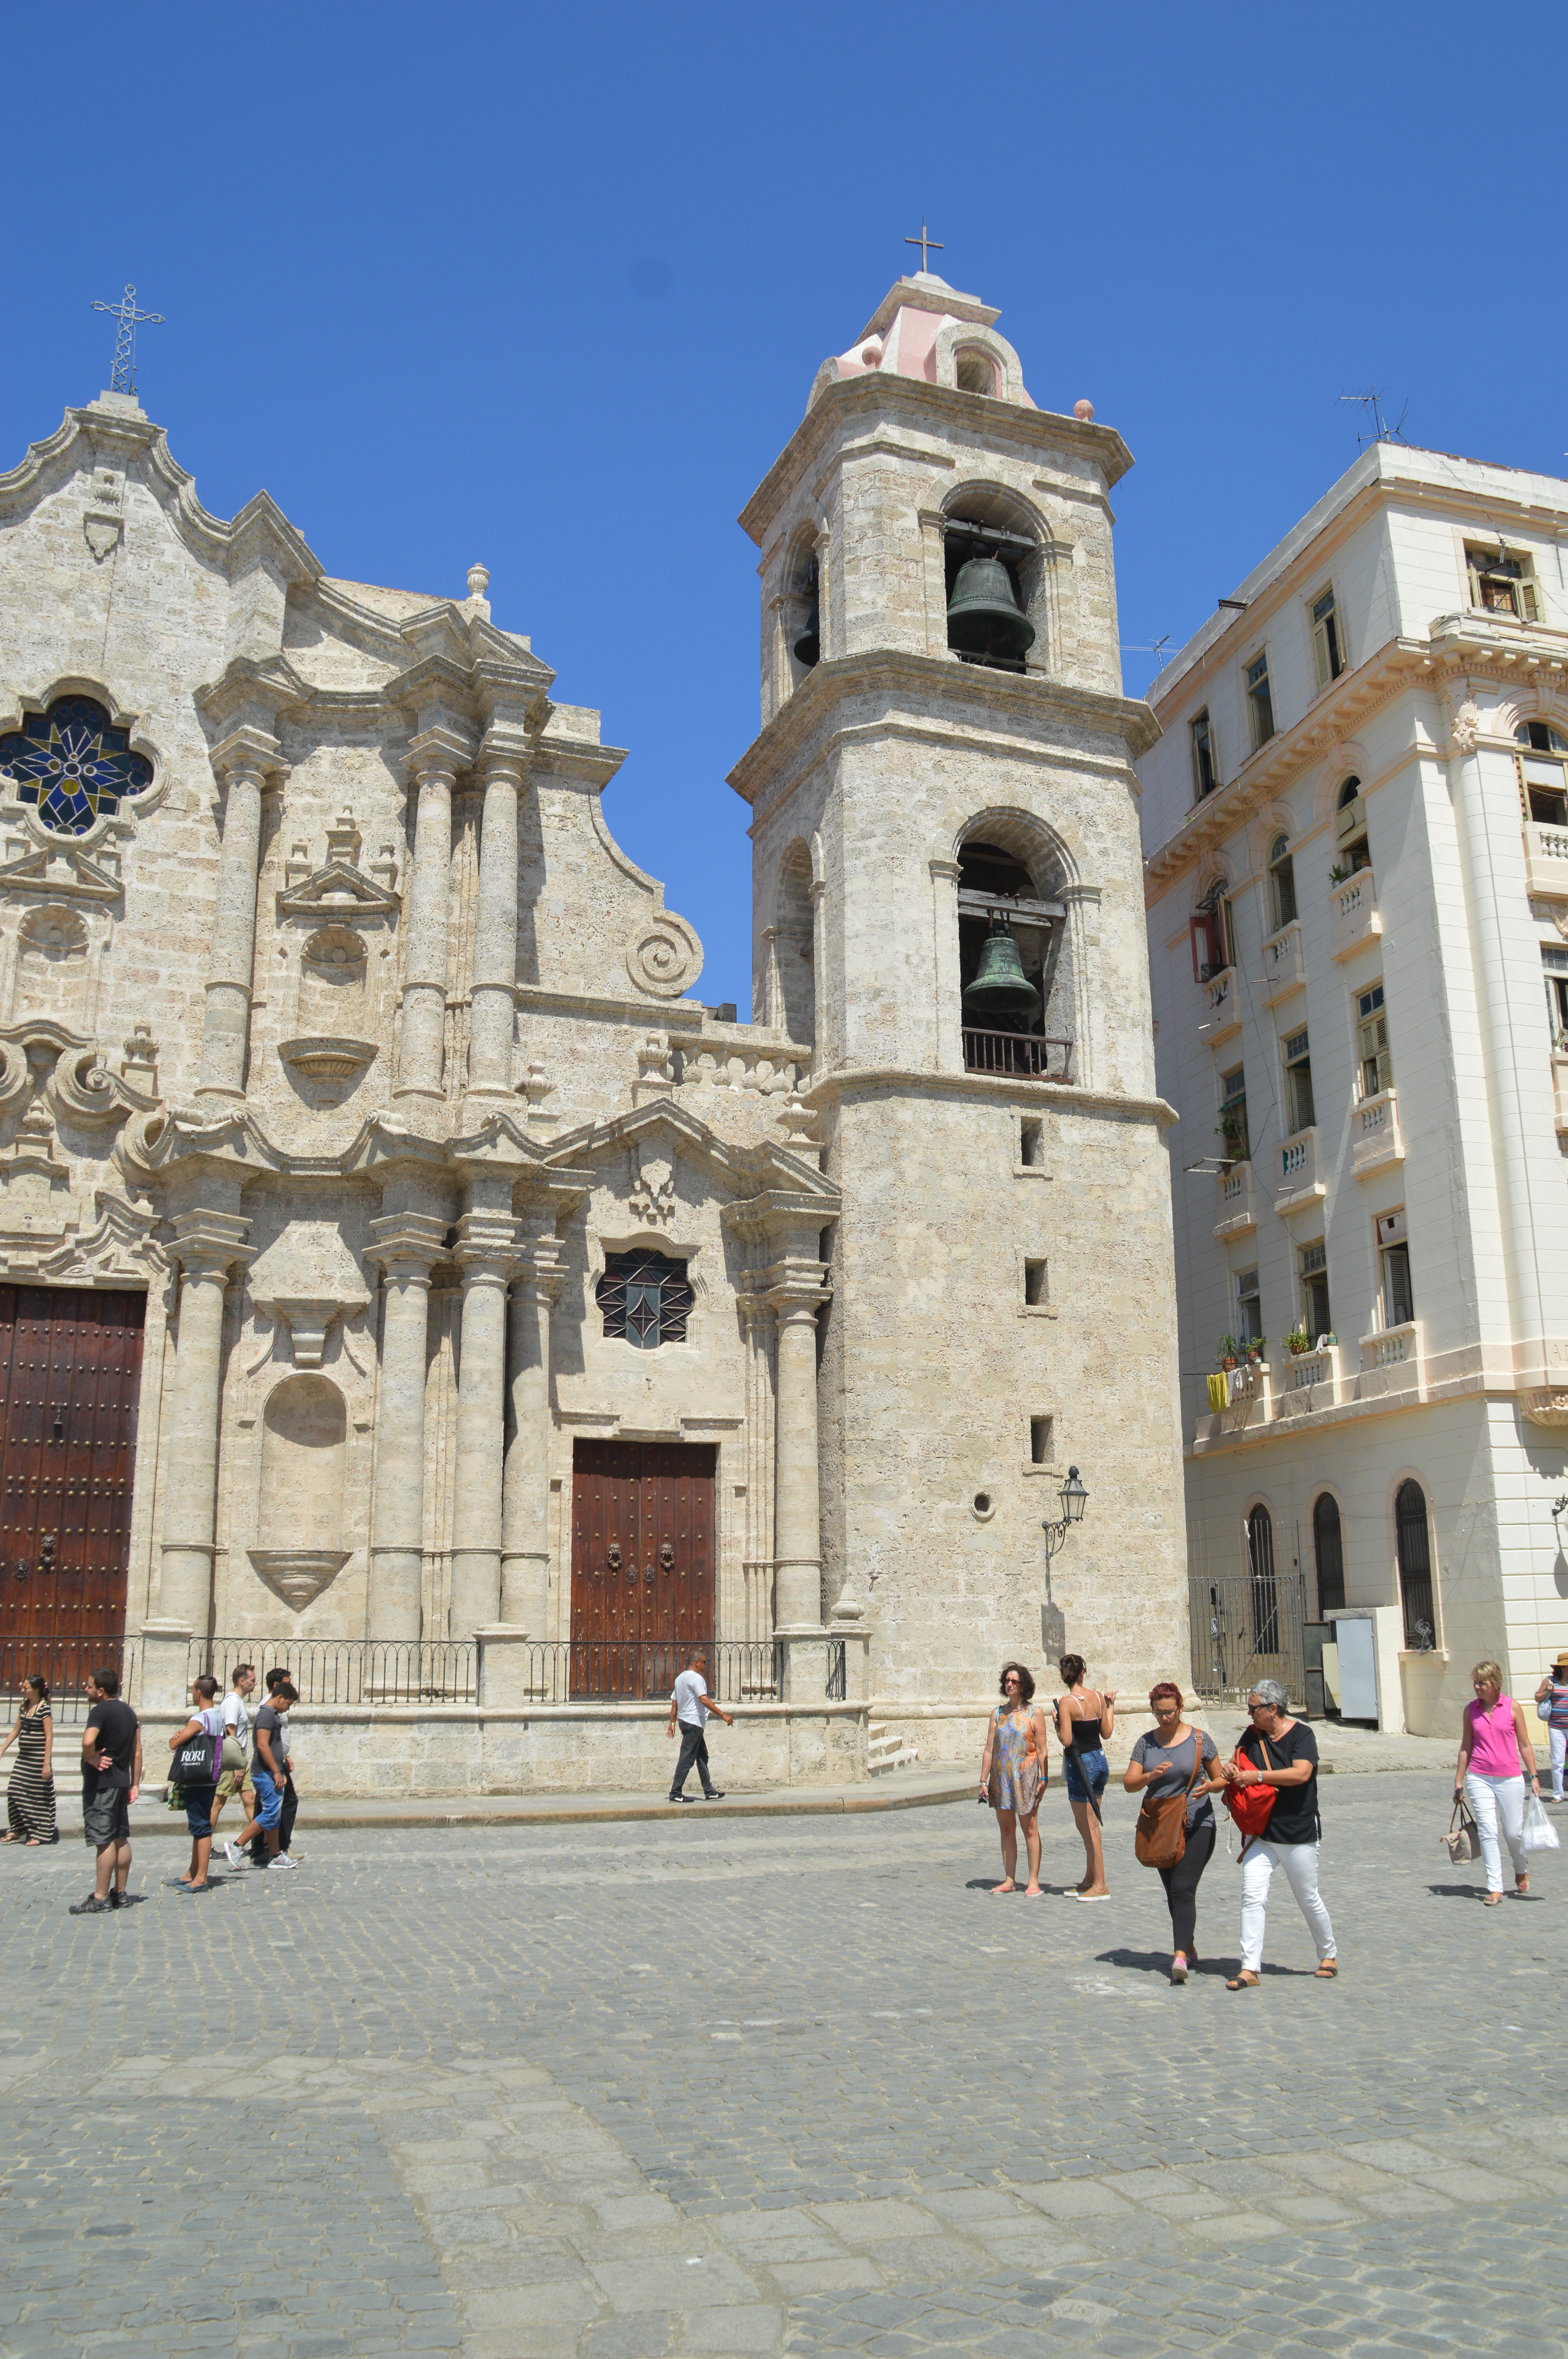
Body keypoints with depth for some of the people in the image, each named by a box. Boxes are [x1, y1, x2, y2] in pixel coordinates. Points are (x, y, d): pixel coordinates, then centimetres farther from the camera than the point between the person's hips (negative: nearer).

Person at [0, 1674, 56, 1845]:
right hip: (23, 1757, 8)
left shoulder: (44, 1709, -15)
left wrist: (47, 1763, -19)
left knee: (39, 1796, 2)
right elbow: (16, 1731, 17)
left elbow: (49, 1736, -16)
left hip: (39, 1758, -8)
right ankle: (17, 1830, 22)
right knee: (14, 1793, 7)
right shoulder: (25, 1706, 8)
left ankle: (40, 1834, 11)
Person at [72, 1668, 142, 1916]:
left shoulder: (100, 1711, -13)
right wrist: (135, 1784, 17)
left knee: (104, 1841, -6)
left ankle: (99, 1898, -2)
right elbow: (137, 1752, 15)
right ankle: (120, 1894, 18)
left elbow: (88, 1740, -32)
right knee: (121, 1839, 12)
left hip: (101, 1784, -9)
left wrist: (91, 1759, -14)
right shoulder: (128, 1712, 14)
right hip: (121, 1782, 9)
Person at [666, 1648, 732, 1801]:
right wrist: (723, 1715, -23)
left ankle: (709, 1791, 17)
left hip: (684, 1720, 10)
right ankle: (675, 1793, -7)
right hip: (694, 1722, -10)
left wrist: (672, 1723, 17)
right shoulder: (696, 1678, -13)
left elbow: (674, 1702, 16)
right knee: (687, 1759, -7)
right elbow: (704, 1700, -23)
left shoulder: (681, 1678, 16)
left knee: (702, 1757, 14)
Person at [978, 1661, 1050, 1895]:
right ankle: (1009, 1880, 16)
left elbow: (1042, 1750, -5)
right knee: (1006, 1829, 9)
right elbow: (990, 1750, 7)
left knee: (1030, 1829, -1)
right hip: (1001, 1778, 4)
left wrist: (1043, 1779, -12)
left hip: (1025, 1777, -4)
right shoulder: (998, 1713, 9)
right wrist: (984, 1781, 3)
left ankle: (1034, 1882, 4)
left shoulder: (1034, 1713, -2)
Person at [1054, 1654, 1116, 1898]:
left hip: (1081, 1765, -7)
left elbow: (1067, 1740, -20)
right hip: (1100, 1761, 7)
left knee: (1088, 1827, 1)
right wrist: (1111, 1706, 19)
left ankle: (1100, 1886, 5)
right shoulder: (1098, 1697, 1)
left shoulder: (1066, 1702, -17)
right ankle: (1090, 1880, 24)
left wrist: (1057, 1723, -3)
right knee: (1090, 1825, 17)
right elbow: (1107, 1733, 8)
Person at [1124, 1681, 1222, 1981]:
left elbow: (1222, 1779, 3)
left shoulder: (1199, 1739, -2)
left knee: (1183, 1889, -16)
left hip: (1196, 1826, -4)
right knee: (1172, 1893, 12)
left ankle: (1180, 1956, -22)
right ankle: (1189, 1948, 28)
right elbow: (1129, 1784, 0)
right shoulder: (1146, 1742, 5)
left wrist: (1209, 1787, -19)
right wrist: (1150, 1776, -20)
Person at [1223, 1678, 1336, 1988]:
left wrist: (1257, 1776, -25)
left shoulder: (1301, 1735, -12)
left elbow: (1301, 1774, -26)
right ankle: (1250, 1969, -6)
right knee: (1252, 1898, -7)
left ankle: (1328, 1956, 33)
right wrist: (1230, 1769, -7)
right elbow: (1239, 1764, 17)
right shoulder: (1252, 1735, 6)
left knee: (1309, 1899, 10)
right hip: (1260, 1833, 4)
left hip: (1298, 1834, -4)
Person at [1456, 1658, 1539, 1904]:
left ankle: (1522, 1870, 36)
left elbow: (1525, 1745, 4)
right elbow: (1466, 1747, 9)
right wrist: (1459, 1780, 10)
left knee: (1513, 1833, 4)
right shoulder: (1471, 1710, 3)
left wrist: (1533, 1776, -1)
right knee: (1488, 1832, -6)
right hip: (1479, 1778, 1)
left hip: (1510, 1778, -1)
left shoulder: (1513, 1708, -2)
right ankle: (1494, 1888, 0)